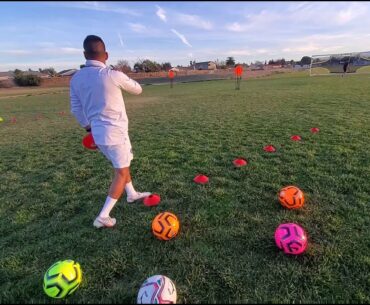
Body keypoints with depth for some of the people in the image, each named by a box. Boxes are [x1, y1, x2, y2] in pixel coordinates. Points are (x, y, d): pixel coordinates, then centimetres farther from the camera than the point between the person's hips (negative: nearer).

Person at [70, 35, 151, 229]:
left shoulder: (76, 78, 3)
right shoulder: (113, 75, -15)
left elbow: (76, 110, 10)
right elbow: (137, 90, 1)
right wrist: (123, 82, 21)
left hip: (98, 132, 7)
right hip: (115, 132, -7)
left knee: (123, 165, 25)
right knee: (121, 172, 6)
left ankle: (132, 194, 43)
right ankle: (103, 217, 7)